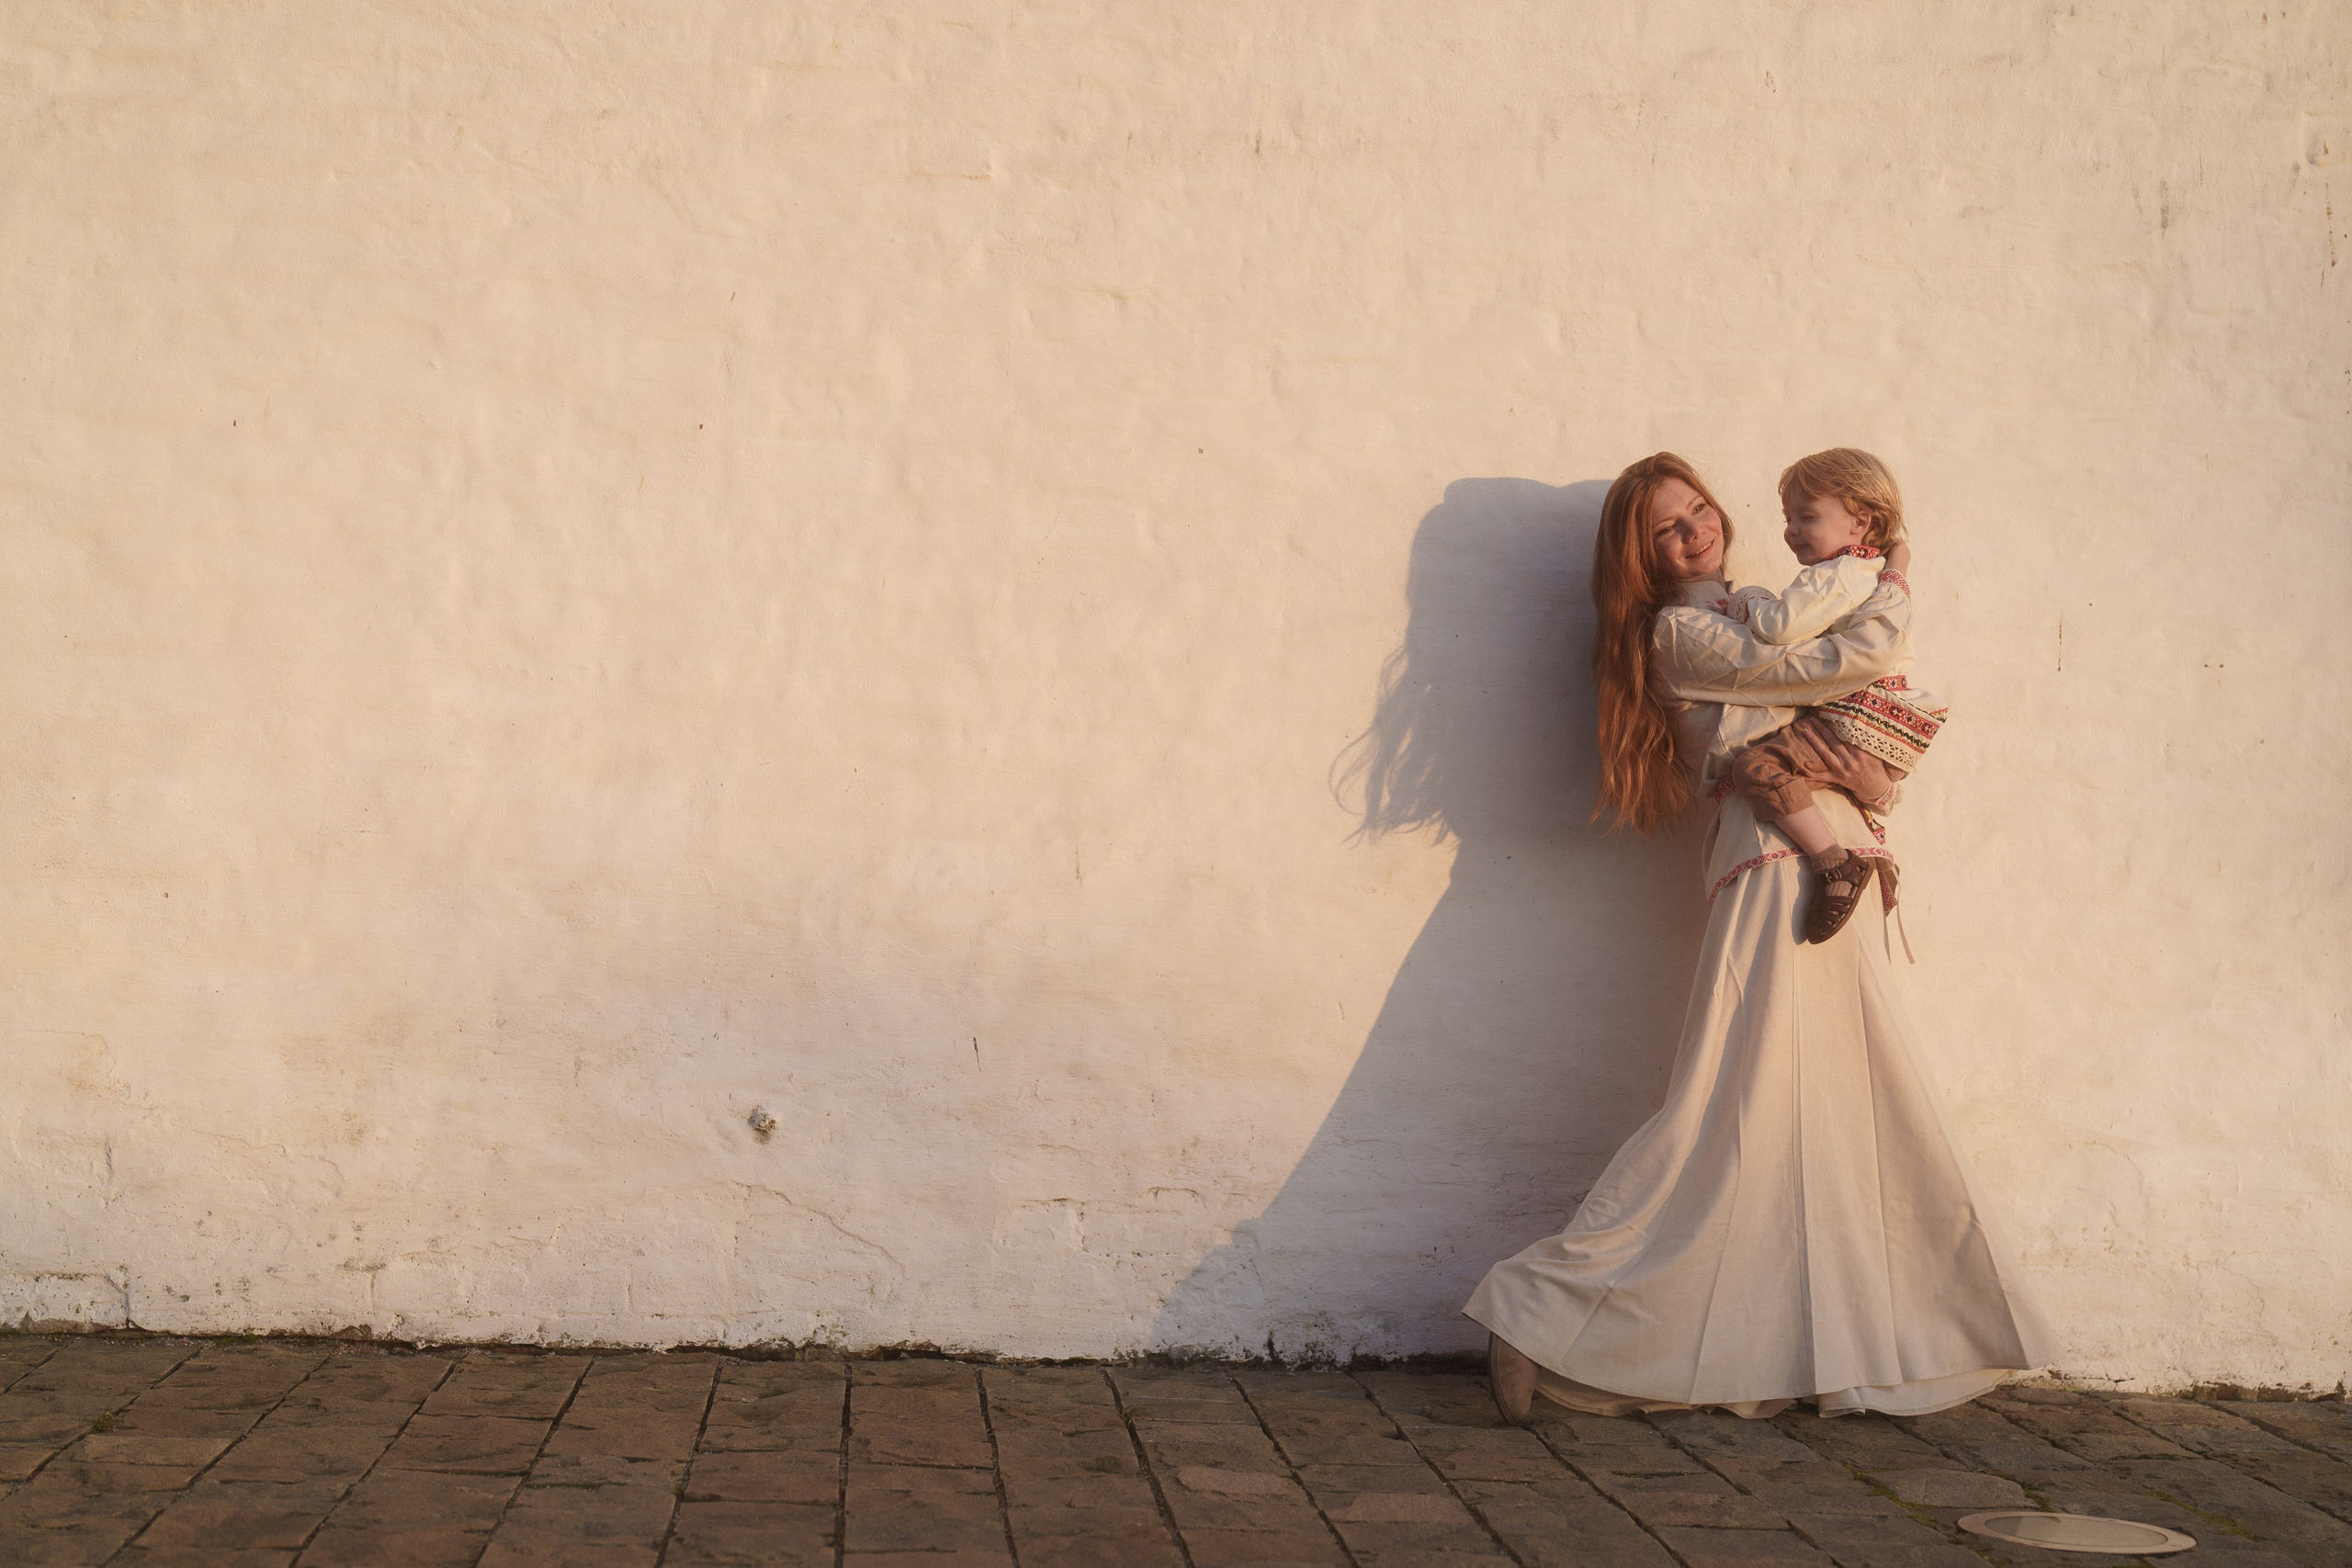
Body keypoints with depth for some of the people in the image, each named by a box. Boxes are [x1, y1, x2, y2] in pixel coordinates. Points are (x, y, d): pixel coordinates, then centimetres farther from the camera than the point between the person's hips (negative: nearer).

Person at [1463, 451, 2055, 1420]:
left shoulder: (1747, 620, 22)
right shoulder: (1680, 632, -6)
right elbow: (1846, 664, -12)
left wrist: (1873, 782, -5)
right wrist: (1897, 586, 7)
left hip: (1837, 874, 9)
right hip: (1779, 874, -9)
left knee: (1848, 1121, 8)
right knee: (1741, 1117, -12)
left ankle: (1863, 1361, 14)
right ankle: (1546, 1315, -8)